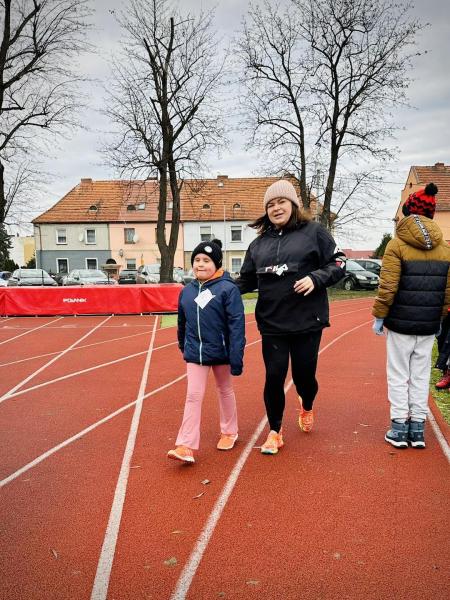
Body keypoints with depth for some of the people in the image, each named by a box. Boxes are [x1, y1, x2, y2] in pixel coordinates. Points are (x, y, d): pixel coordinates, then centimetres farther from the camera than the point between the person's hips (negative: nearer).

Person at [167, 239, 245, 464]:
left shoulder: (228, 289, -14)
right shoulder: (187, 291, 1)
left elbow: (236, 325, -18)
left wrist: (237, 358, -21)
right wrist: (183, 346, 24)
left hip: (221, 352, -3)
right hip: (195, 353, 3)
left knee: (225, 391, 18)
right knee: (193, 396, 0)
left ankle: (229, 432, 37)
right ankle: (186, 446, 2)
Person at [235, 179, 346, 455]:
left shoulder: (314, 231, 0)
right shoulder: (259, 243, 10)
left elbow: (339, 264, -1)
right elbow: (247, 280, 16)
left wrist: (316, 278, -17)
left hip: (307, 321, -2)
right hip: (272, 323, 2)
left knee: (304, 375, 9)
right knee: (274, 377, 3)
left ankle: (307, 407, 47)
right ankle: (275, 432, 24)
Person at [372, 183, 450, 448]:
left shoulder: (397, 245, -9)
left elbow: (388, 287, -13)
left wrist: (379, 316, -5)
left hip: (400, 323, -4)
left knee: (398, 375, 6)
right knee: (421, 375, 12)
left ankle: (399, 428, 10)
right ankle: (418, 429, 18)